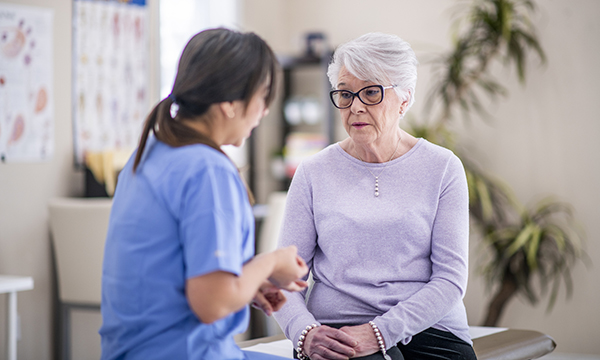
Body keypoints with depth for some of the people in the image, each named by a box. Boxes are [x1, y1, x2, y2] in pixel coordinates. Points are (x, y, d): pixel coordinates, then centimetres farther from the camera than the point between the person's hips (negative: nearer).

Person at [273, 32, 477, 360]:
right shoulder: (313, 173, 9)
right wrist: (304, 332, -14)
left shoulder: (442, 169, 6)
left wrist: (380, 331, -14)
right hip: (336, 331, -1)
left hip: (429, 328, 1)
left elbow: (450, 278, -1)